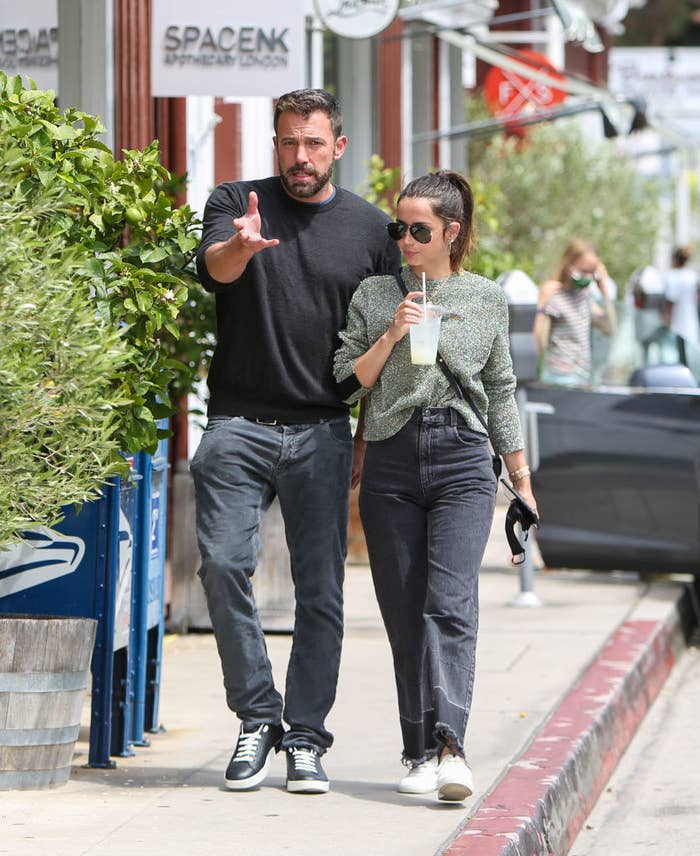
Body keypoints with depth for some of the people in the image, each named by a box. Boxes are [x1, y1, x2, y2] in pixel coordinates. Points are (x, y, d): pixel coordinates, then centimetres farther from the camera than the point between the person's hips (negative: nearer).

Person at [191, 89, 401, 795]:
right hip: (238, 423, -1)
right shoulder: (236, 203, 6)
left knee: (321, 588, -2)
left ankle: (306, 737, 5)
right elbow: (214, 267, -15)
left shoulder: (368, 227, 10)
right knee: (223, 564, -13)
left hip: (322, 432, 1)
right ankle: (257, 718, 1)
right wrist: (242, 245, -39)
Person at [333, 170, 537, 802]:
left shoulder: (487, 299, 11)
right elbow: (346, 384, 7)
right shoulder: (374, 296, 10)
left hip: (463, 463, -1)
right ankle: (421, 753, 7)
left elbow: (501, 391, 17)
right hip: (391, 465, 1)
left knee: (450, 604, -17)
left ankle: (449, 745, -28)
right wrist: (390, 336, -7)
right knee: (405, 613, 1)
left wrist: (522, 478, 17)